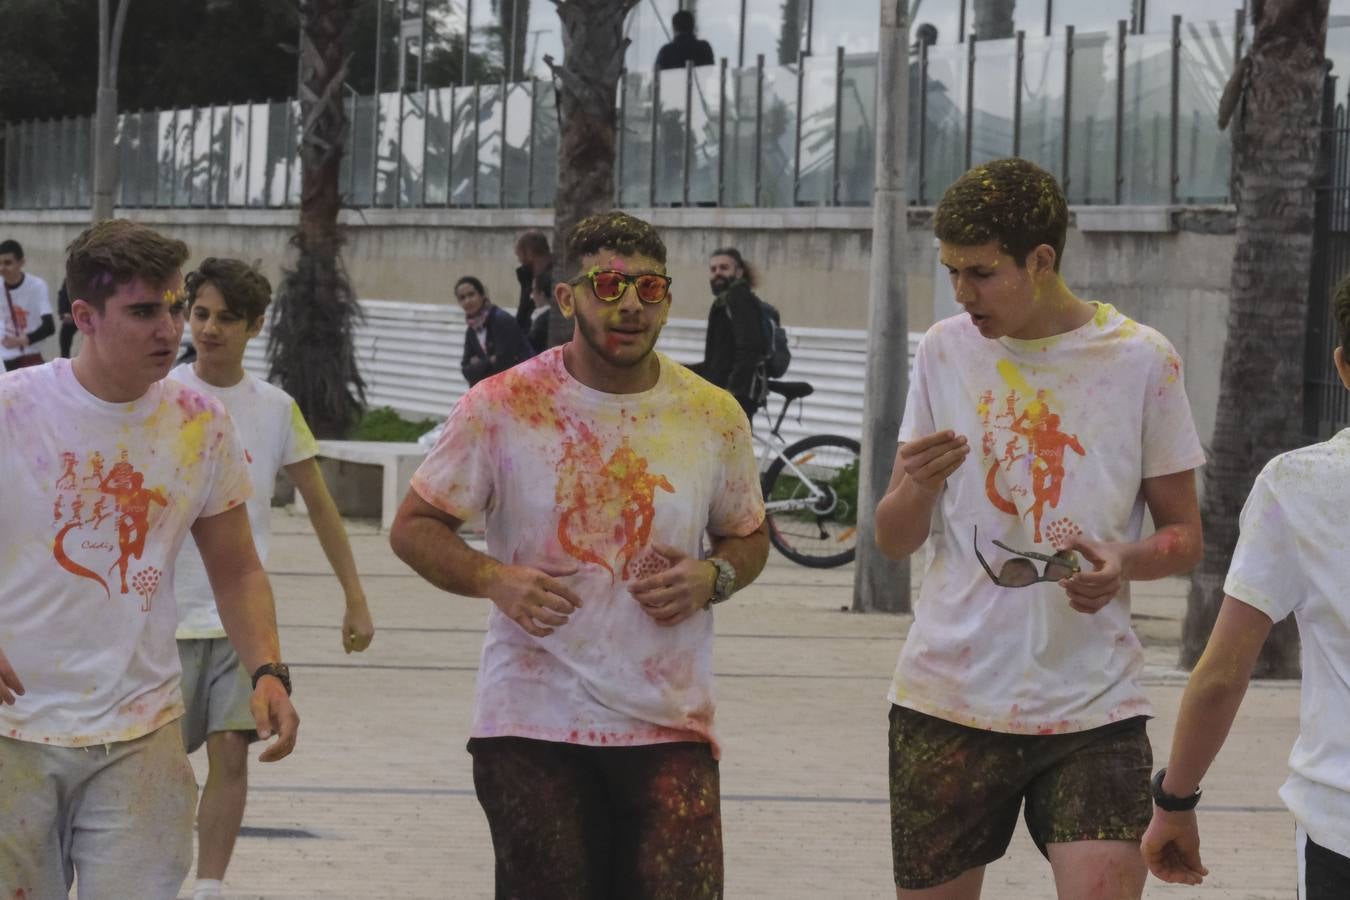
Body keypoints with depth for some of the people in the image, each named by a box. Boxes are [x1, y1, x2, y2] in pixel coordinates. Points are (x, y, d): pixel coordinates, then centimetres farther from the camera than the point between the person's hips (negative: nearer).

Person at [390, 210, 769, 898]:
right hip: (531, 727, -1)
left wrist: (712, 578, -5)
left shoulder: (712, 416, 5)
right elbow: (414, 527, 4)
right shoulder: (501, 407, -2)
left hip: (670, 726, 1)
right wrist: (494, 579, -15)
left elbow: (749, 537, 19)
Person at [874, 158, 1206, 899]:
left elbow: (1184, 536, 5)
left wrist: (1126, 560, -18)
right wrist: (917, 486, -14)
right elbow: (892, 541, 9)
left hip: (1093, 705, -2)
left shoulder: (1141, 360, -2)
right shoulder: (945, 351, 5)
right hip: (947, 698, 2)